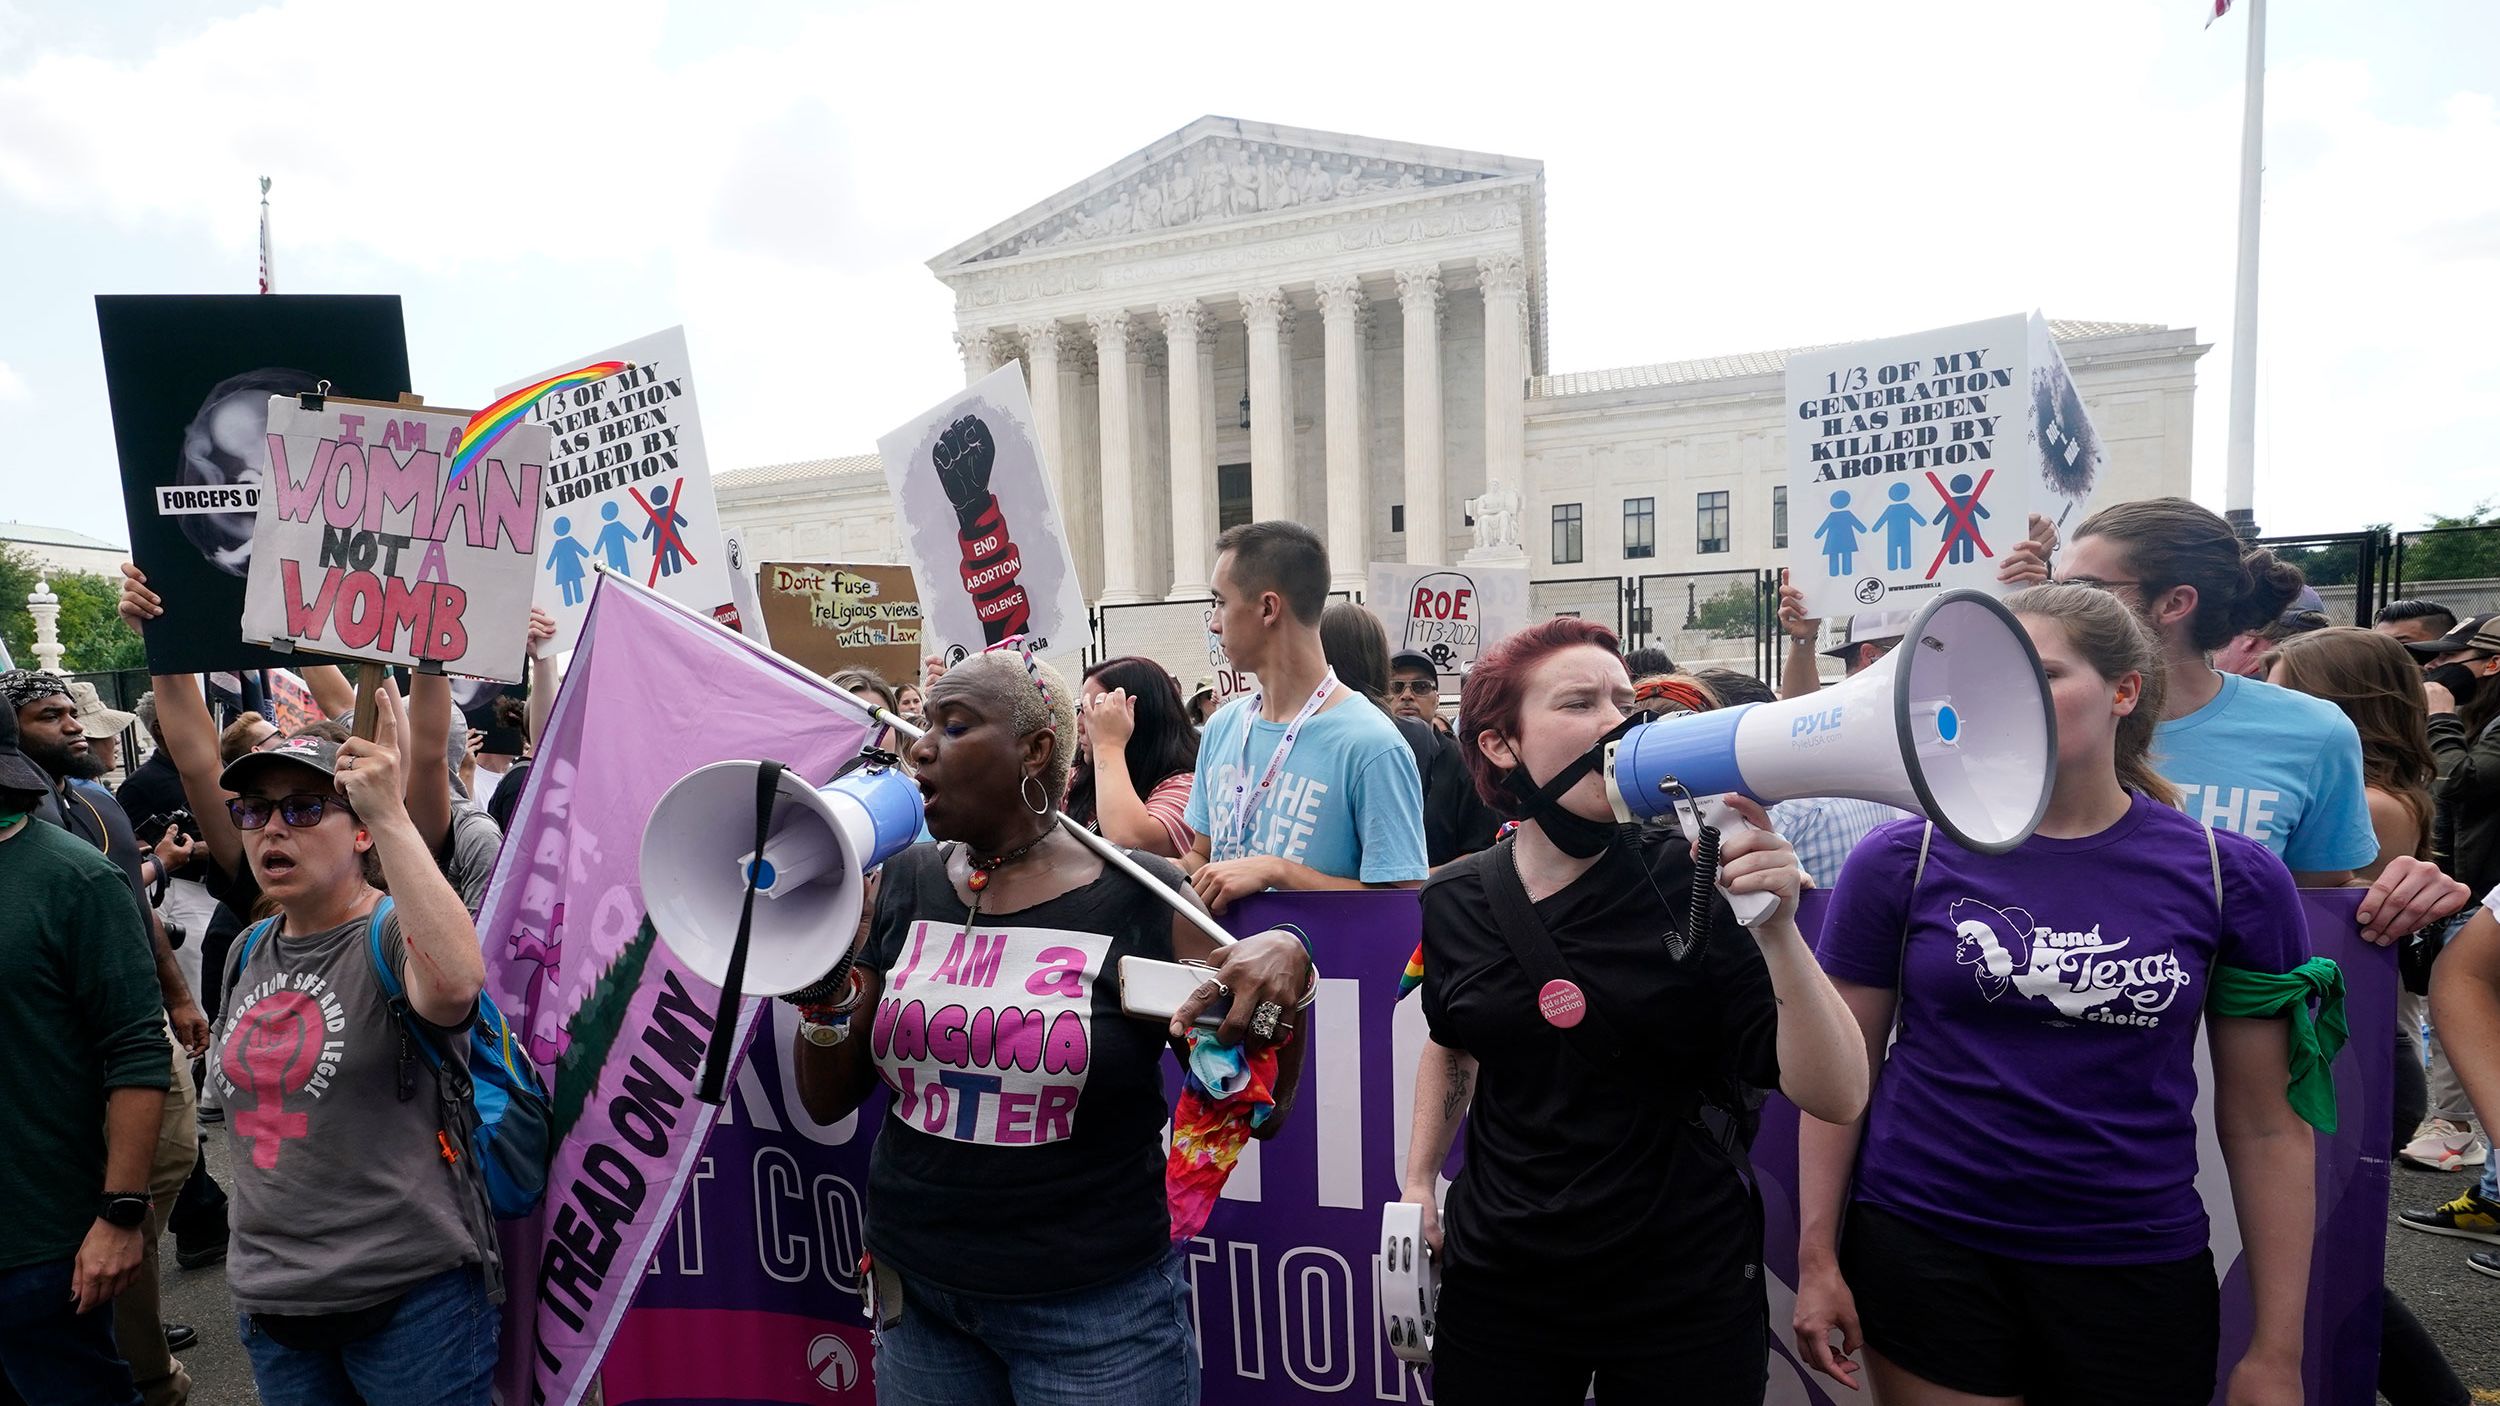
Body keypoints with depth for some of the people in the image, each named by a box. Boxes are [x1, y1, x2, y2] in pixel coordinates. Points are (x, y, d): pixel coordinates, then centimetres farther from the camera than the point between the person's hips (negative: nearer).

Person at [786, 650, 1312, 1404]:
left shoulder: (1141, 898, -11)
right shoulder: (903, 886, -1)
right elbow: (827, 1101, 5)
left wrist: (1287, 968, -25)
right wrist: (823, 991, -14)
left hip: (1097, 1311, -3)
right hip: (917, 1298, 4)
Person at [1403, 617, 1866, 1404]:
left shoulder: (1695, 887, -13)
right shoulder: (1457, 901, -4)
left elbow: (1836, 1097, -19)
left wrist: (1776, 930, -30)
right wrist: (1418, 1182, 12)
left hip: (1684, 1292, -2)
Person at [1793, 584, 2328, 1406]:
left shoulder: (2233, 878, -4)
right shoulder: (1903, 862, -6)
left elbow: (2266, 1127, 1)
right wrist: (1817, 1258, -1)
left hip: (2140, 1266, 1)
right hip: (1924, 1252, -1)